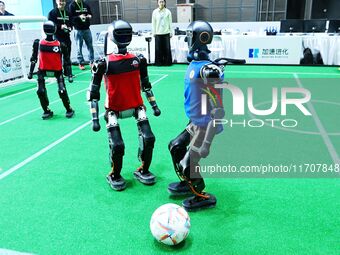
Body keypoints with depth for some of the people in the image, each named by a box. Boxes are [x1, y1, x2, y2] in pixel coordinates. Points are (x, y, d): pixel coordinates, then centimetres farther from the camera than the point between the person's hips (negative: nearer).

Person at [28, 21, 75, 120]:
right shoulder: (38, 43, -4)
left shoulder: (60, 45, -8)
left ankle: (69, 109, 8)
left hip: (57, 70, -2)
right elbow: (34, 58, 5)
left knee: (62, 91, -15)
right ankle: (47, 111, 13)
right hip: (43, 70, 2)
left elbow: (67, 60, 0)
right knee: (40, 91, -7)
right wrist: (30, 72, 5)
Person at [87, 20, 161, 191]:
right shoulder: (104, 64, -12)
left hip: (136, 105, 4)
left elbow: (145, 84, 13)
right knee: (117, 145, -12)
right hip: (114, 109, -3)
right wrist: (95, 118, -11)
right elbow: (93, 92, -9)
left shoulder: (138, 60, -1)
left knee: (149, 139, -6)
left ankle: (143, 171, 19)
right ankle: (114, 175, 18)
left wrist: (154, 105, 16)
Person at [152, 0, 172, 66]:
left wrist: (171, 32, 4)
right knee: (158, 48, 0)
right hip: (158, 33, 0)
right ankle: (159, 62, 9)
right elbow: (153, 23, 8)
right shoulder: (155, 12, 5)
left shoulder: (168, 11, 3)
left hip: (166, 33, 0)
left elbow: (170, 22, 6)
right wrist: (154, 32, 4)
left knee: (167, 48, 0)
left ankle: (167, 62, 9)